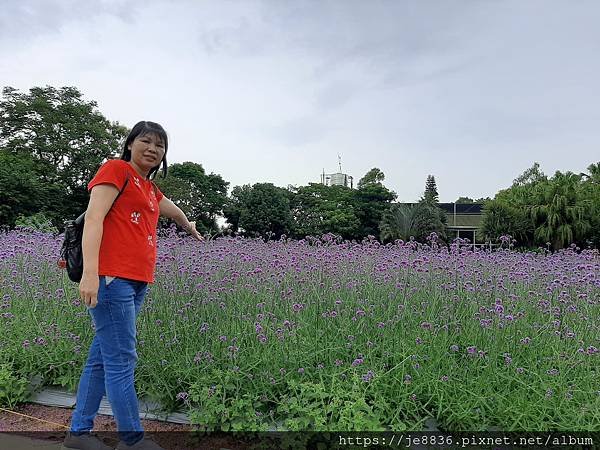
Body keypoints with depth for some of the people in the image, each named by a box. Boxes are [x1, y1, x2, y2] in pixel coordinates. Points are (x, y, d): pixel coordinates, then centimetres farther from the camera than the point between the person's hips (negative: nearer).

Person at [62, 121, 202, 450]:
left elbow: (172, 210, 43)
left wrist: (189, 226, 62)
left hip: (137, 283, 8)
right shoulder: (116, 169, 0)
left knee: (101, 358, 13)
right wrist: (90, 271, -22)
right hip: (111, 278, -8)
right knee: (121, 361, -3)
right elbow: (93, 217, -12)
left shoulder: (149, 188, 22)